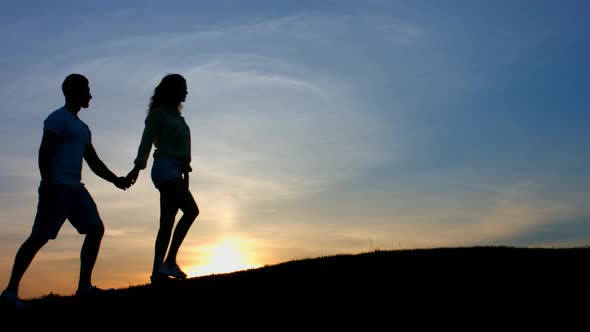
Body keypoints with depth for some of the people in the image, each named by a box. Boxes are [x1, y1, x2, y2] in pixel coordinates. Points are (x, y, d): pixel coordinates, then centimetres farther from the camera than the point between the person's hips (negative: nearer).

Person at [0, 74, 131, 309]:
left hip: (75, 188, 9)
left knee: (95, 228, -4)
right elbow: (44, 152, -12)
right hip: (57, 187, -8)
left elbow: (94, 163, 22)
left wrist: (115, 180, 9)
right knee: (40, 237, -10)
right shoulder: (58, 118, -2)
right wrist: (47, 185, -21)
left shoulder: (82, 128, 24)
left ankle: (84, 286, -3)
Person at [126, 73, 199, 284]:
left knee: (167, 222, 2)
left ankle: (157, 272, 0)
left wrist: (185, 172, 16)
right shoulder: (158, 113, 1)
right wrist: (137, 166, -15)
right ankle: (170, 261, -22)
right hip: (165, 167, -8)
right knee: (191, 210, -20)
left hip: (175, 171, 8)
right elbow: (147, 141, -7)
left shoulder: (177, 116, 25)